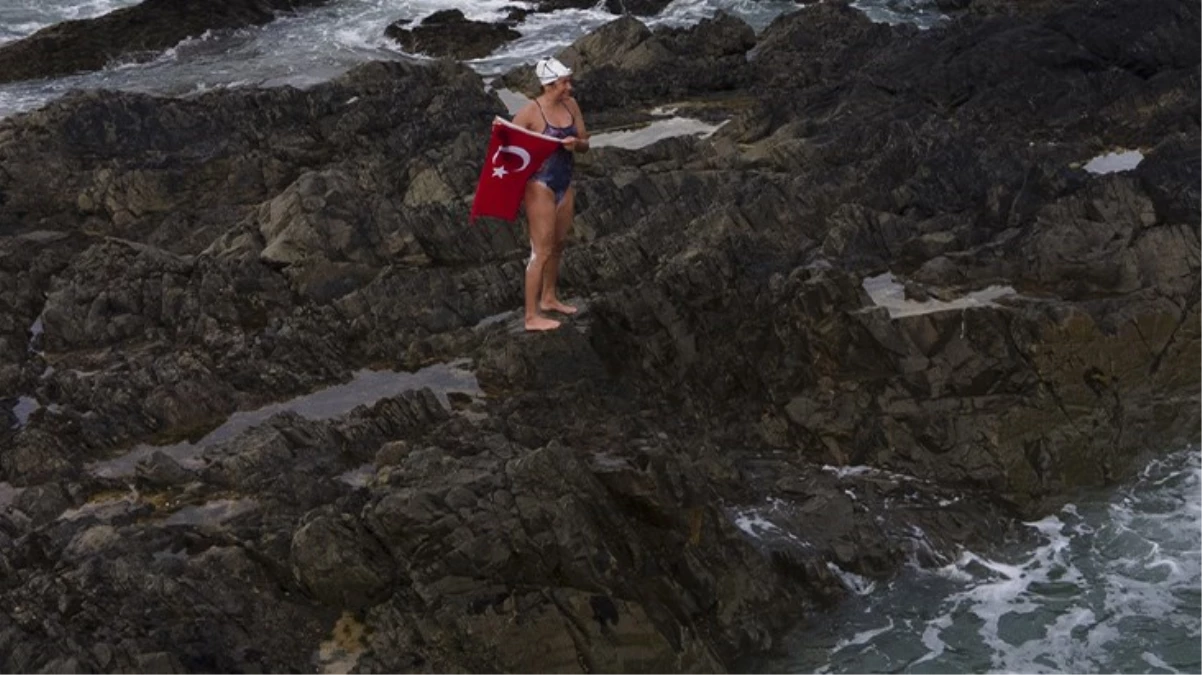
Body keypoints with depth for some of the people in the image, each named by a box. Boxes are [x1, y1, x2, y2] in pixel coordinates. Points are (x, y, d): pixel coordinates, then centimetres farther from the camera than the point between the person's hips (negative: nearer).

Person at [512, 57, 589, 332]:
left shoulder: (571, 105, 1)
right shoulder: (530, 112, -17)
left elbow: (585, 144, 8)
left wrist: (576, 143, -14)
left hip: (565, 183, 7)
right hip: (541, 186, -7)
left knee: (558, 245, 20)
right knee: (541, 252, -3)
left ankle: (549, 298, 39)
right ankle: (532, 317, 5)